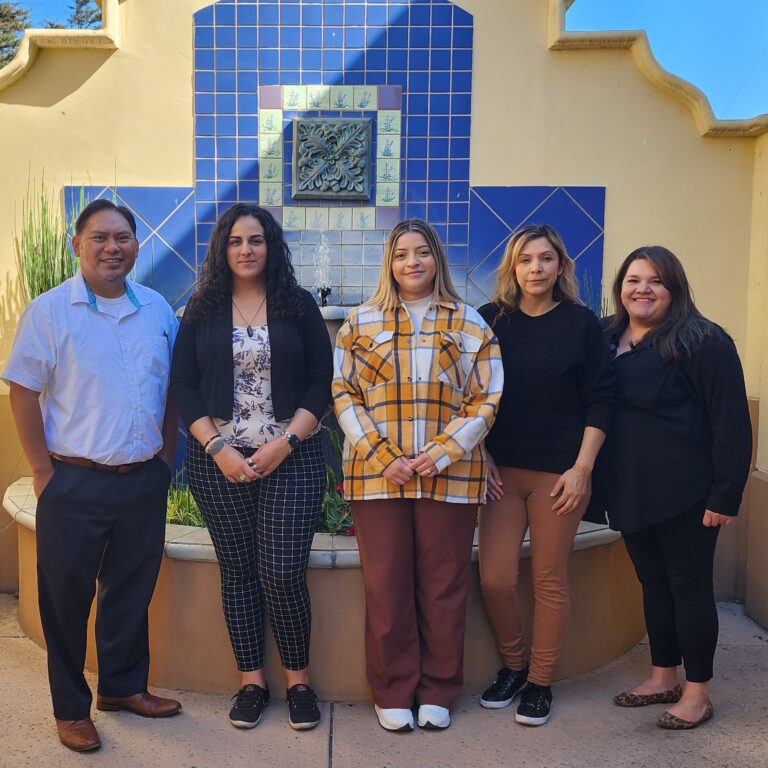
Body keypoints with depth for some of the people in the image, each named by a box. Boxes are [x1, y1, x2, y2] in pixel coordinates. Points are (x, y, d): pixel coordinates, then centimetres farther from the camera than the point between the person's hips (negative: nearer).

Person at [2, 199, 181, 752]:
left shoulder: (158, 310, 7)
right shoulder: (49, 310, -6)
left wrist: (166, 457, 10)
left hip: (144, 481, 4)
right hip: (75, 484, -4)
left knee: (132, 592, 16)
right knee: (67, 597, 8)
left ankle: (124, 686, 36)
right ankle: (71, 708, 26)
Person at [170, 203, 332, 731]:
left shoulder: (298, 305, 3)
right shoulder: (203, 310, 6)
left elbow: (323, 381, 0)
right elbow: (183, 386, 3)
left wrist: (286, 442, -11)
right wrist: (218, 448, -9)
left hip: (291, 459, -1)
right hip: (219, 461, 2)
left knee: (283, 572, -4)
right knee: (238, 571, 8)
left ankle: (299, 680, 16)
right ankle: (252, 681, 23)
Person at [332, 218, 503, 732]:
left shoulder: (469, 324, 7)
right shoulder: (362, 322, 7)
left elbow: (486, 400, 2)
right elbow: (344, 394, 1)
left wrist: (440, 454, -11)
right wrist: (383, 457, -10)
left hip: (450, 476, 0)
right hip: (378, 474, 0)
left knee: (443, 587, 7)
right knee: (387, 586, 5)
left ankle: (437, 691, 25)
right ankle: (393, 692, 22)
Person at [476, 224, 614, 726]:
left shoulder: (581, 322, -1)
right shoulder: (490, 320, 3)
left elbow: (600, 400, -1)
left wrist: (582, 468, -7)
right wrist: (482, 457, 1)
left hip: (559, 472, -2)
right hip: (502, 470, 2)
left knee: (550, 578, 6)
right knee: (495, 578, 0)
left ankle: (540, 681, 24)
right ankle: (513, 665, 26)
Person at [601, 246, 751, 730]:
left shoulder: (703, 341, -11)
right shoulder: (608, 339, 7)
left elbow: (731, 423, -14)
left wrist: (726, 495, -16)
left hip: (685, 492, -6)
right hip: (630, 491, 6)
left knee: (689, 586, 5)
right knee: (653, 584, 16)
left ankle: (698, 691, 20)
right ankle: (663, 677, 31)